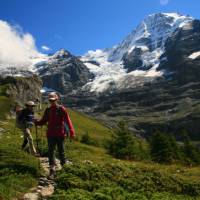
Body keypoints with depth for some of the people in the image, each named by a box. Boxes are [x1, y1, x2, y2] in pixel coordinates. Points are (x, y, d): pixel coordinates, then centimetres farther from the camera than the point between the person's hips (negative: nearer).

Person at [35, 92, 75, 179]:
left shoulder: (62, 109, -7)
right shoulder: (48, 110, 6)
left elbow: (67, 120, -13)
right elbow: (43, 121, 9)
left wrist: (71, 131, -23)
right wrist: (36, 122, -11)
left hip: (60, 135, -3)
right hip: (50, 135, 3)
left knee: (61, 152, 9)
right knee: (51, 152, 0)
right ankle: (52, 171, 4)